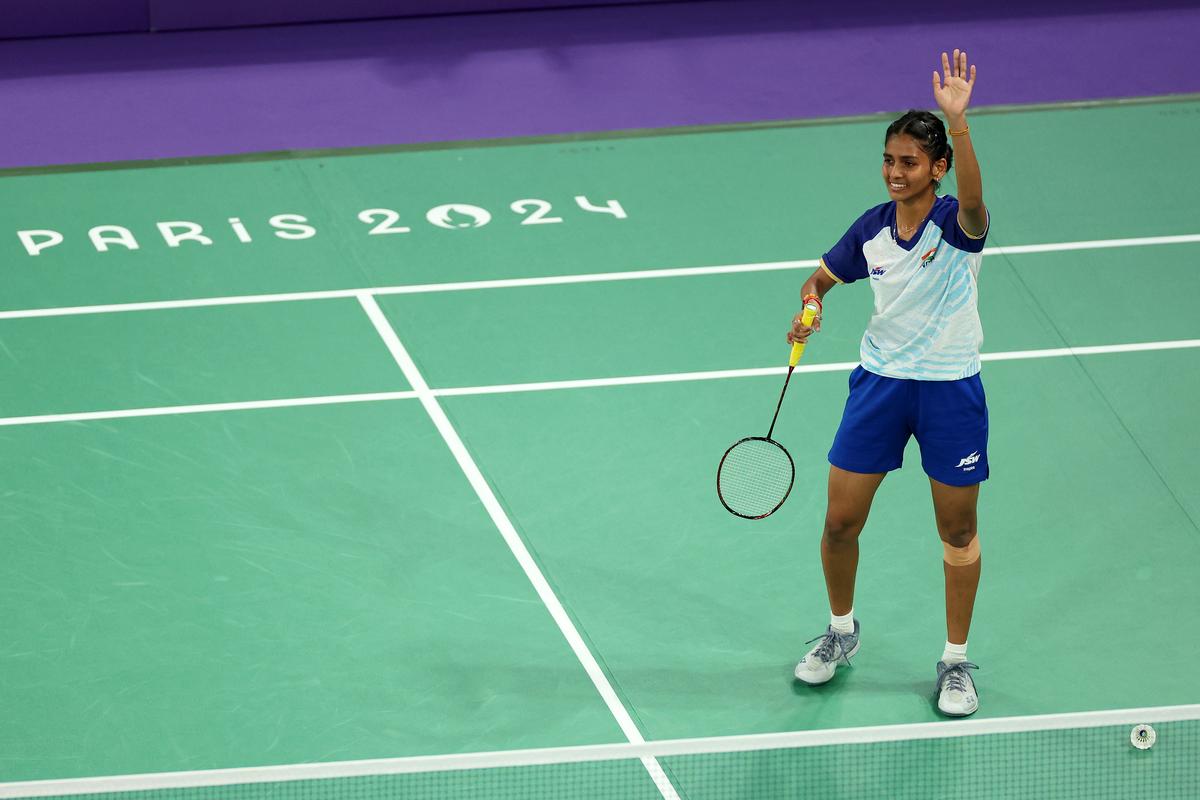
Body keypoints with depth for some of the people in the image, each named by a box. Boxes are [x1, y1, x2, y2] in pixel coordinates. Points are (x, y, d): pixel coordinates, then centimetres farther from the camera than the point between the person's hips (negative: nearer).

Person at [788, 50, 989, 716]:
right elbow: (824, 275, 15)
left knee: (958, 531, 7)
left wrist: (958, 123, -56)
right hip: (880, 381, 4)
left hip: (951, 391, -4)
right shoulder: (871, 230, -2)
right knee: (840, 521, 6)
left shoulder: (956, 224, -17)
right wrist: (810, 305, -10)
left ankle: (955, 661, 23)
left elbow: (973, 202, -42)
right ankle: (841, 631, 31)